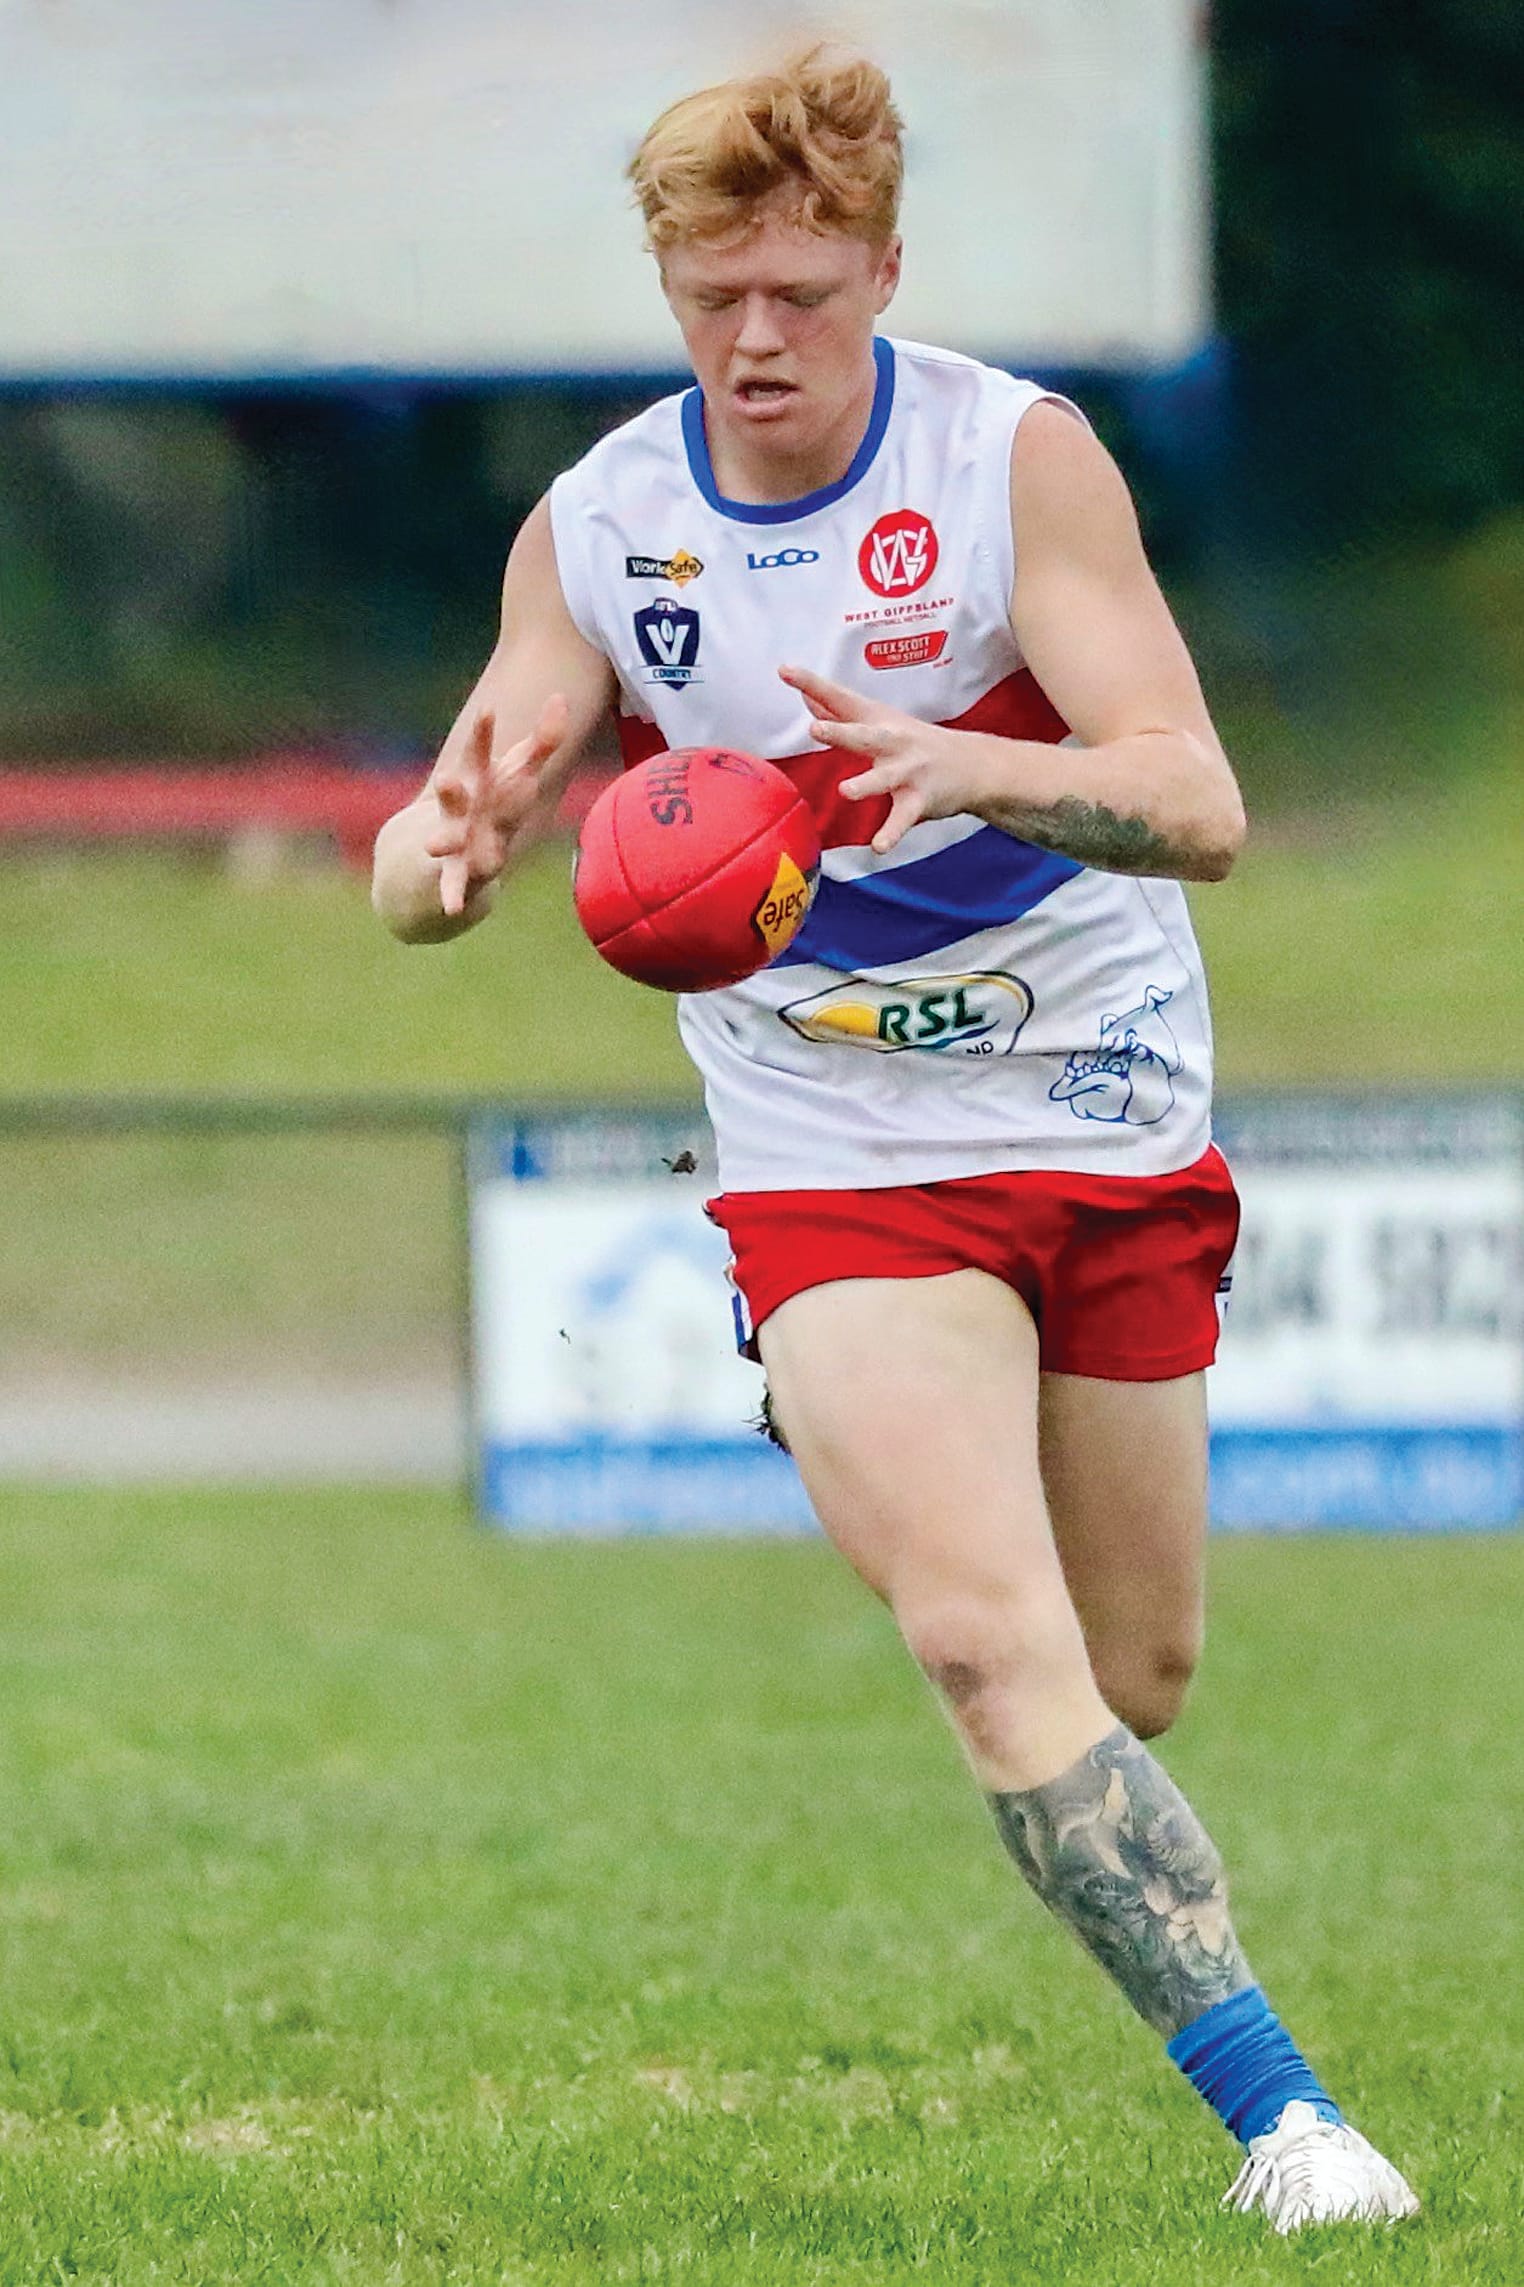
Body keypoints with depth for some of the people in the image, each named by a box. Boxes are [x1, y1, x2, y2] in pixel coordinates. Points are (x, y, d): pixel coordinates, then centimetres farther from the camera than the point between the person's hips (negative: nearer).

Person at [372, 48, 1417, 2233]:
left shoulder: (1017, 458, -13)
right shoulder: (597, 530, -5)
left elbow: (1199, 805, -21)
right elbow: (440, 842, -4)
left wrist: (968, 767, -41)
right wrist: (437, 856, -30)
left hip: (1108, 1121, 0)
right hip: (834, 1162, 0)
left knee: (1135, 1682, 8)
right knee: (989, 1641, -21)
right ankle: (1277, 2110, -19)